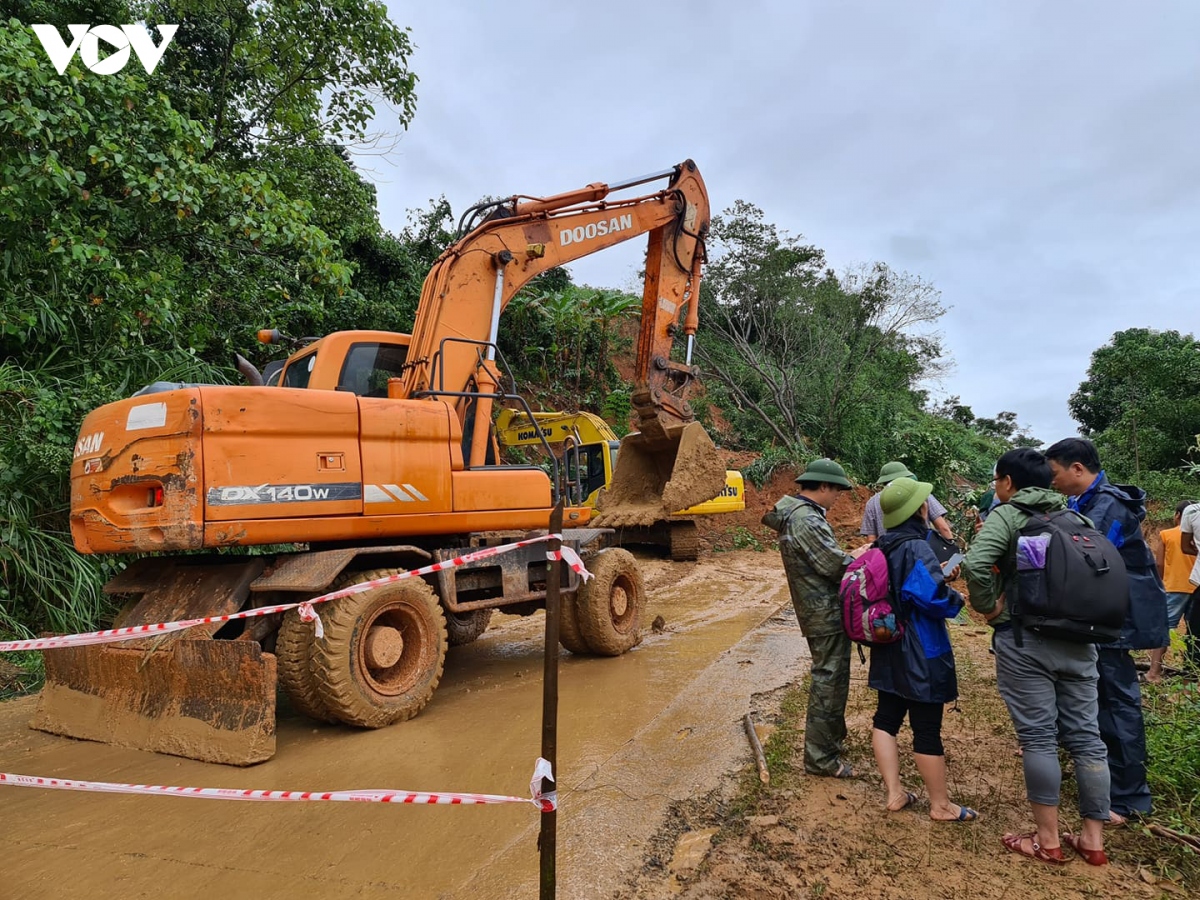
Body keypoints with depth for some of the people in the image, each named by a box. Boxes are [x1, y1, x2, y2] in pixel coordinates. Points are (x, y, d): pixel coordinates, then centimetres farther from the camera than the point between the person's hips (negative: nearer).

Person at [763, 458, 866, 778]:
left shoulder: (796, 514, 11)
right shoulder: (808, 521, -22)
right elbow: (836, 566, -22)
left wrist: (852, 555, 4)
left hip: (820, 611, 10)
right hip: (827, 615, -10)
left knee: (832, 679, 22)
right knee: (828, 683, -2)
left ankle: (832, 737, 37)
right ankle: (819, 758, 8)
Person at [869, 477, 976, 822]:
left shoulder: (882, 547, 5)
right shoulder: (916, 548, -22)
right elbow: (931, 596, -30)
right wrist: (956, 599, -9)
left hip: (890, 651, 8)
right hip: (921, 655, -8)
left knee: (886, 719, 14)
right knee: (927, 730, 4)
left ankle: (894, 793, 23)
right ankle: (941, 805, 19)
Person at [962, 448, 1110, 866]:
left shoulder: (1007, 514, -6)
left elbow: (975, 563, -23)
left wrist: (989, 605, -10)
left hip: (1024, 639, -5)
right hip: (1079, 639, 5)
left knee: (1038, 737, 2)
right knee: (1086, 735, 10)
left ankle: (1048, 840, 10)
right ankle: (1093, 839, 19)